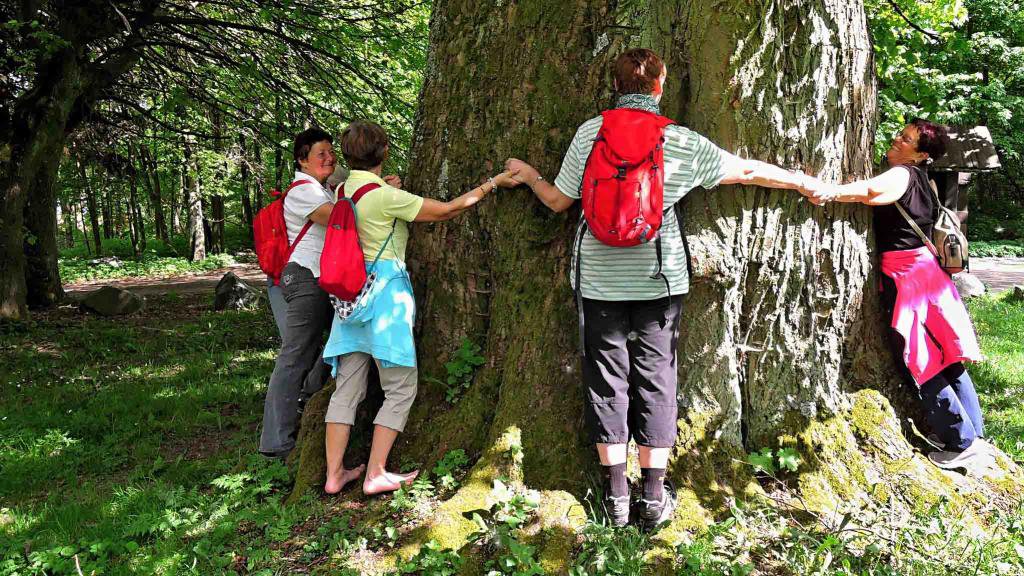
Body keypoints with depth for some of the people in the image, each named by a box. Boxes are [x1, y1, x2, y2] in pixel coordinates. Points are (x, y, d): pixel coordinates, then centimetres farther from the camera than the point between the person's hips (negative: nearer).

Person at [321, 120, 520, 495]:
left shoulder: (343, 191, 8)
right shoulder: (386, 196, -13)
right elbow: (446, 211, -9)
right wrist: (492, 183, -2)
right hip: (385, 291, -7)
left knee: (347, 387, 10)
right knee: (401, 388, 3)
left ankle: (334, 473, 13)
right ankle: (375, 475, 3)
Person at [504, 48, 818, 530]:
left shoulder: (590, 133, -3)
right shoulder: (683, 142, -2)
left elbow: (558, 201, 3)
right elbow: (747, 171, 7)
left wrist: (528, 174, 24)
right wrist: (805, 182, 23)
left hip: (599, 280, 0)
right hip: (659, 279, 0)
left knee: (606, 379, 8)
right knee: (655, 379, 9)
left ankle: (616, 494, 14)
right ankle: (654, 497, 15)